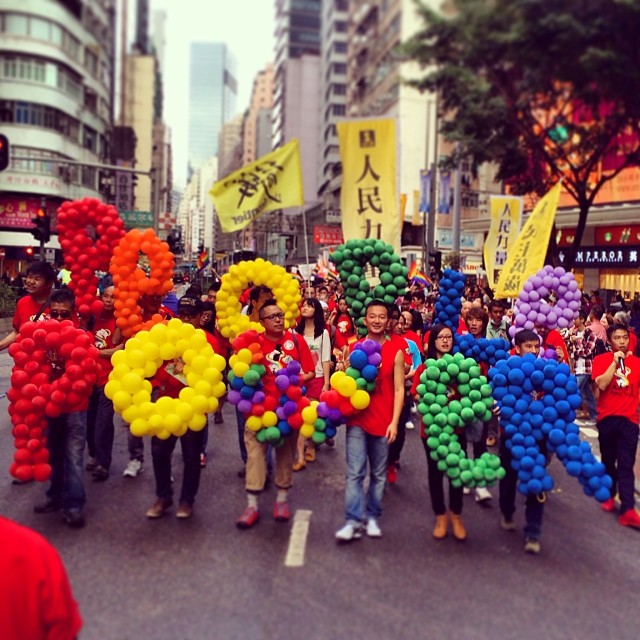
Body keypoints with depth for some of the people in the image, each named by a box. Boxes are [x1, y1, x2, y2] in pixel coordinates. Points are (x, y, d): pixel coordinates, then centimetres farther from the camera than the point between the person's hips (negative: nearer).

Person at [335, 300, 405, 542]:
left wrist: (394, 421, -10)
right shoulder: (354, 348, 4)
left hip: (383, 421, 0)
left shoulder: (396, 351, 0)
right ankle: (353, 521, 0)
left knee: (379, 474, 10)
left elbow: (399, 389, -3)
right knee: (355, 472, -3)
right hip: (357, 419, 0)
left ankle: (372, 517, 23)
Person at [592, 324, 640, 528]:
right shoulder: (601, 360, -2)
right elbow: (601, 385, -16)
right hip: (607, 418, 0)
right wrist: (615, 362, -18)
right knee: (608, 461, 13)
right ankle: (609, 495, 32)